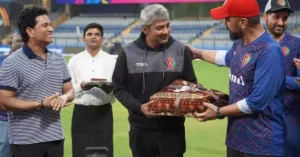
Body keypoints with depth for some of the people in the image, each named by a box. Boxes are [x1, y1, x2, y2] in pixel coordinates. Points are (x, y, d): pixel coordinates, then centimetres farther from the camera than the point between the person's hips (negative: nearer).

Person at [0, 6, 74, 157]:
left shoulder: (58, 60, 10)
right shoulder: (12, 63, -10)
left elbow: (69, 90, 16)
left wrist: (64, 97, -9)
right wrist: (41, 104, -17)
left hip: (55, 137, 6)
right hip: (25, 141, -6)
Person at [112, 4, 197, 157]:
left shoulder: (181, 50, -1)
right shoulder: (129, 53, -3)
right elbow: (119, 88, 4)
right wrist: (139, 107, -13)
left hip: (172, 128, 0)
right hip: (141, 129, 0)